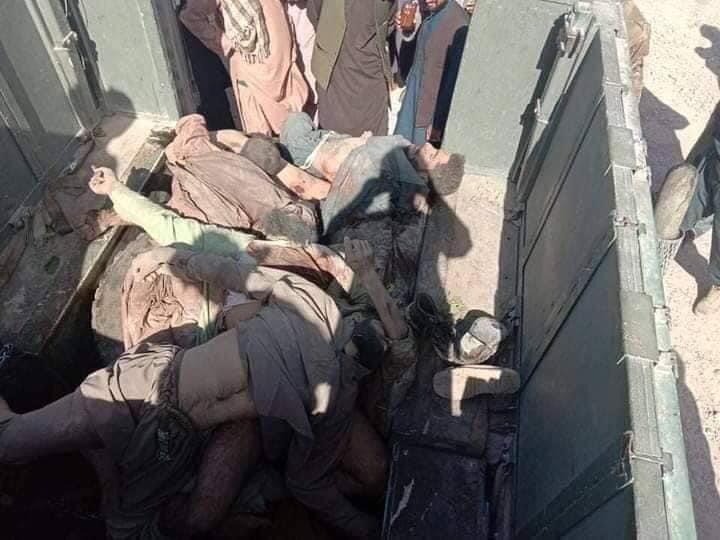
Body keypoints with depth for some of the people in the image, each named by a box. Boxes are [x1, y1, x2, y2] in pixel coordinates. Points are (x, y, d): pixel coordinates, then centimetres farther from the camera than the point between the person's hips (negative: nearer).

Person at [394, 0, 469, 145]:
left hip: (433, 110, -8)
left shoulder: (458, 25, -23)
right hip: (413, 99, 8)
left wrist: (438, 122, -20)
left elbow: (454, 79, -22)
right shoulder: (428, 13, 1)